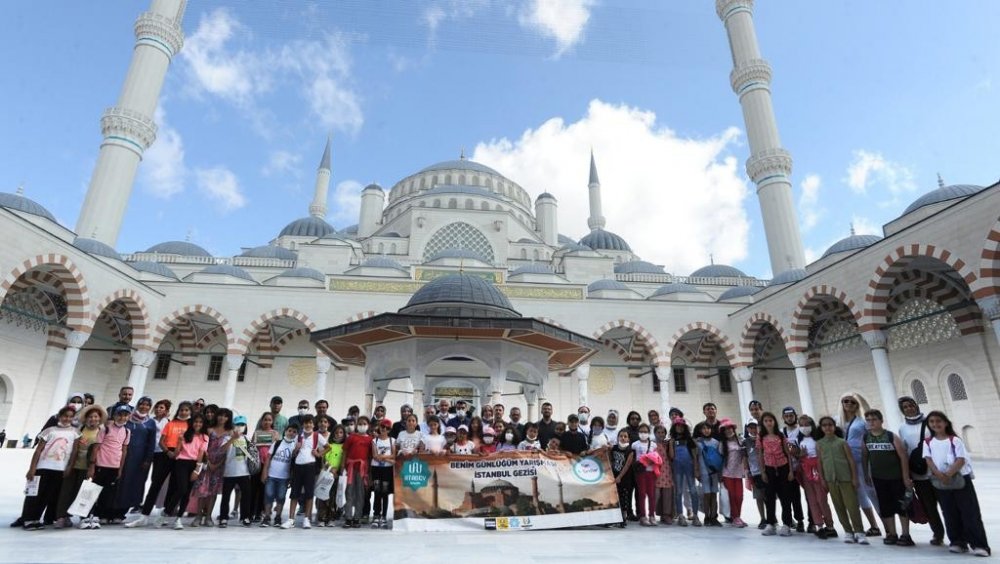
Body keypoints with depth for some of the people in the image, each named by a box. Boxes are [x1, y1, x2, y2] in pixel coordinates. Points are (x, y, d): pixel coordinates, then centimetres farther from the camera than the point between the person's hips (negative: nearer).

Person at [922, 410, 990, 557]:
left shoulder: (955, 440, -3)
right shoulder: (928, 442, 5)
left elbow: (961, 460, -11)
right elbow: (929, 460, -3)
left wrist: (949, 474, -22)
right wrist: (939, 475, -19)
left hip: (961, 479, -3)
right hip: (941, 483, 3)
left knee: (970, 513, -2)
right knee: (950, 514, 8)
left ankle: (980, 545, 2)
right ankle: (958, 542, 17)